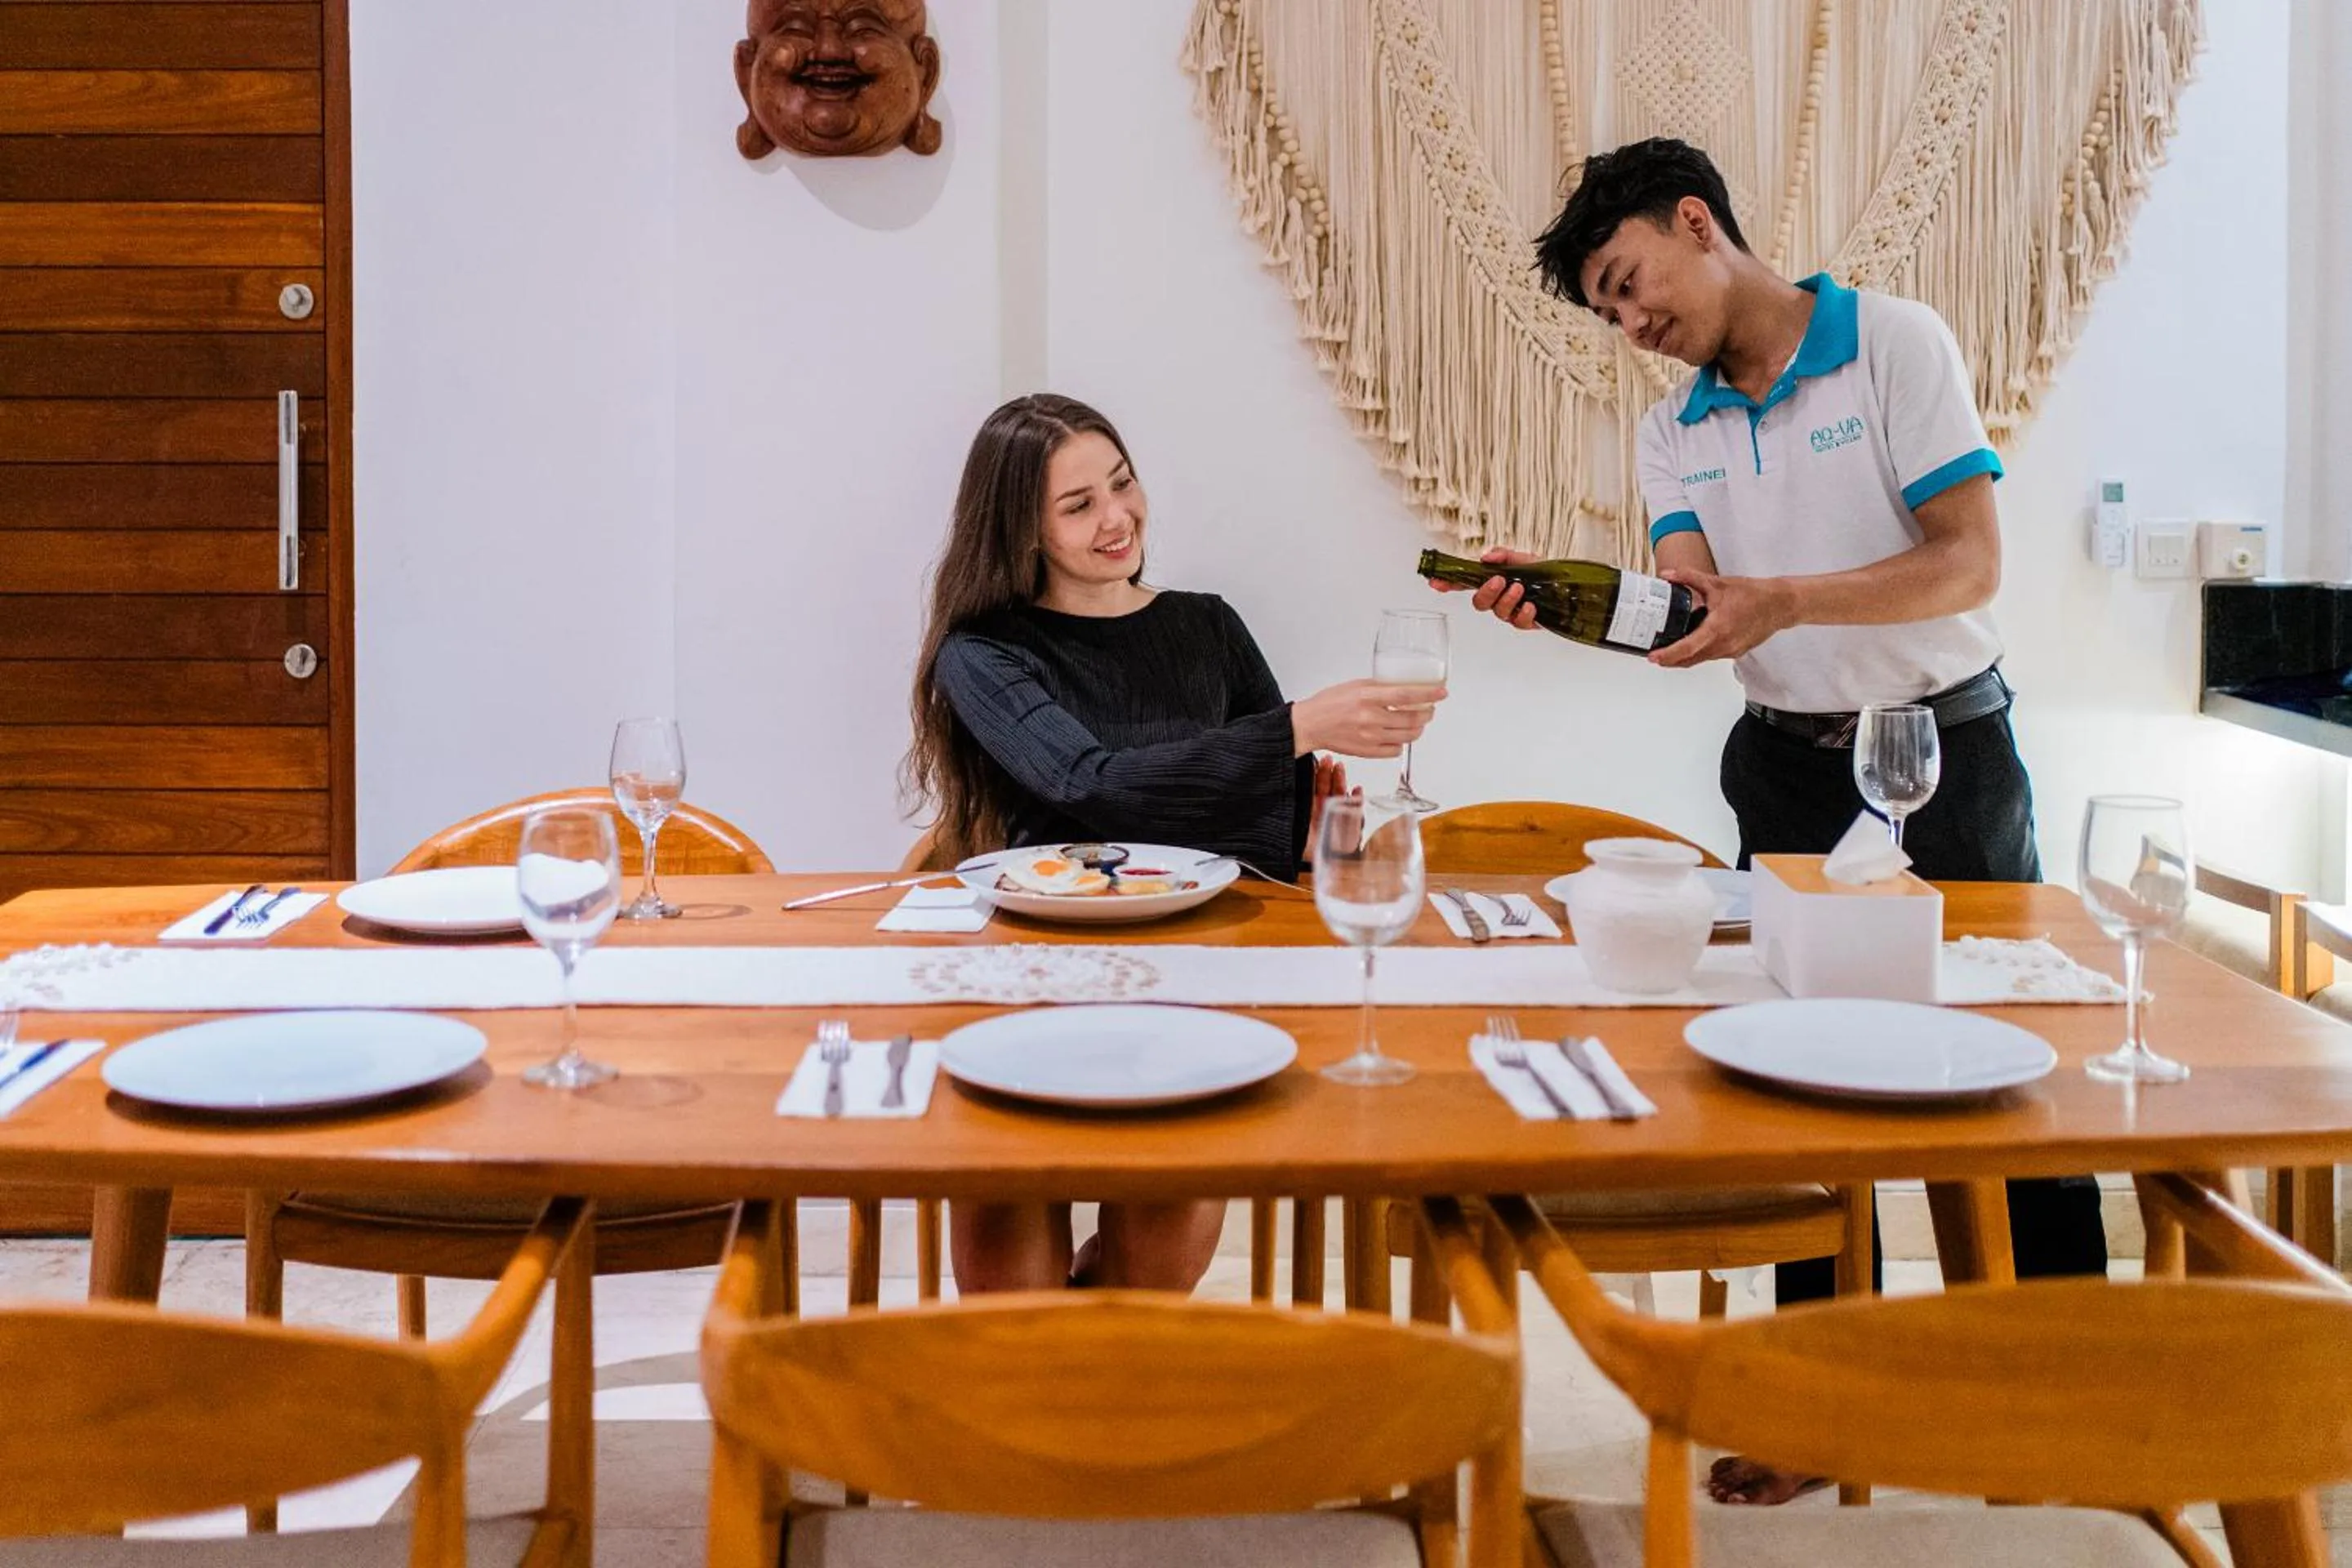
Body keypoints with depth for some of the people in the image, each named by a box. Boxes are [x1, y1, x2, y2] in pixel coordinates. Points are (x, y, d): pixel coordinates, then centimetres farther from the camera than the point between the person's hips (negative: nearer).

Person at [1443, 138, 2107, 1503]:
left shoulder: (1895, 343, -10)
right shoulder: (1674, 434, 6)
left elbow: (1971, 563, -18)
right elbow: (1682, 610, -8)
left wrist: (1786, 600, -32)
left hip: (1946, 746, -4)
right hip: (1790, 768, 5)